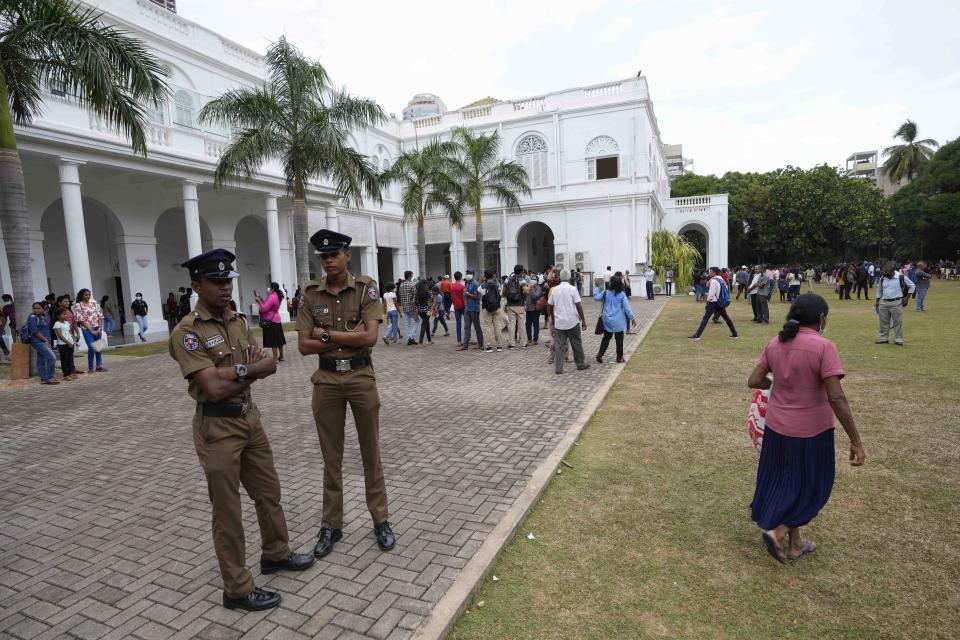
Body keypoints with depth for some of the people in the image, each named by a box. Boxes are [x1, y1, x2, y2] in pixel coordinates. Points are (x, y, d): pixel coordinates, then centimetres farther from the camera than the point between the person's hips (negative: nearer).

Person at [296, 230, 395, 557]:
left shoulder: (366, 287, -7)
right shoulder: (311, 293, 0)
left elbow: (370, 337, -18)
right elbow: (304, 346, -6)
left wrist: (326, 334, -13)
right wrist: (349, 337, -14)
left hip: (361, 376, -2)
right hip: (326, 380, 2)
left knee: (371, 452, 11)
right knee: (331, 456, 13)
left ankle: (380, 520, 27)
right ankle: (331, 525, 29)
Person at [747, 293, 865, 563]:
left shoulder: (775, 343, -2)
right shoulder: (823, 347, -18)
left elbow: (753, 382, 0)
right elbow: (836, 398, -22)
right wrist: (856, 441, -16)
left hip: (776, 427, 5)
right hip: (810, 431, -5)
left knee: (782, 481, 21)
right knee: (811, 485, 18)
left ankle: (794, 544, 36)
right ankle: (777, 530, 11)